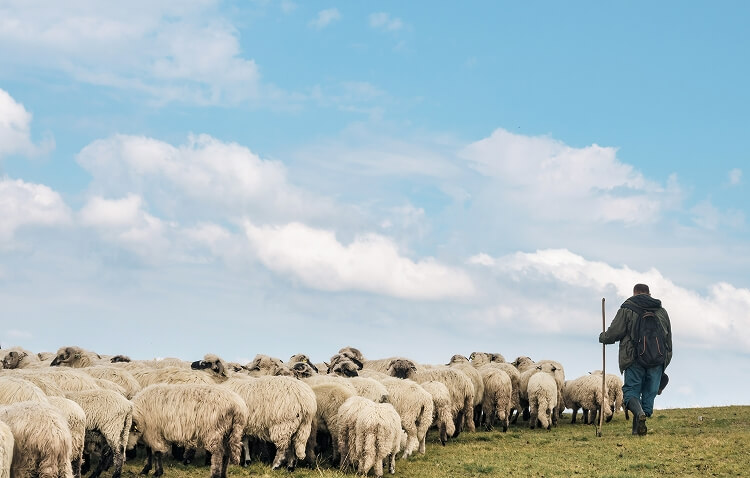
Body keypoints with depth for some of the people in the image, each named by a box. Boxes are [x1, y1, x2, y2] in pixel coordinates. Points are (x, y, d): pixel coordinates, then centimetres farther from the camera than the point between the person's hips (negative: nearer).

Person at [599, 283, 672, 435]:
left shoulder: (627, 309, 1)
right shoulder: (662, 311, 17)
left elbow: (613, 333, -3)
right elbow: (668, 339, 20)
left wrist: (602, 337, 19)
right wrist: (665, 361, 27)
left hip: (634, 360, -4)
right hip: (657, 360, 4)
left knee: (631, 390, 0)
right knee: (650, 392, 11)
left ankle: (639, 413, -27)